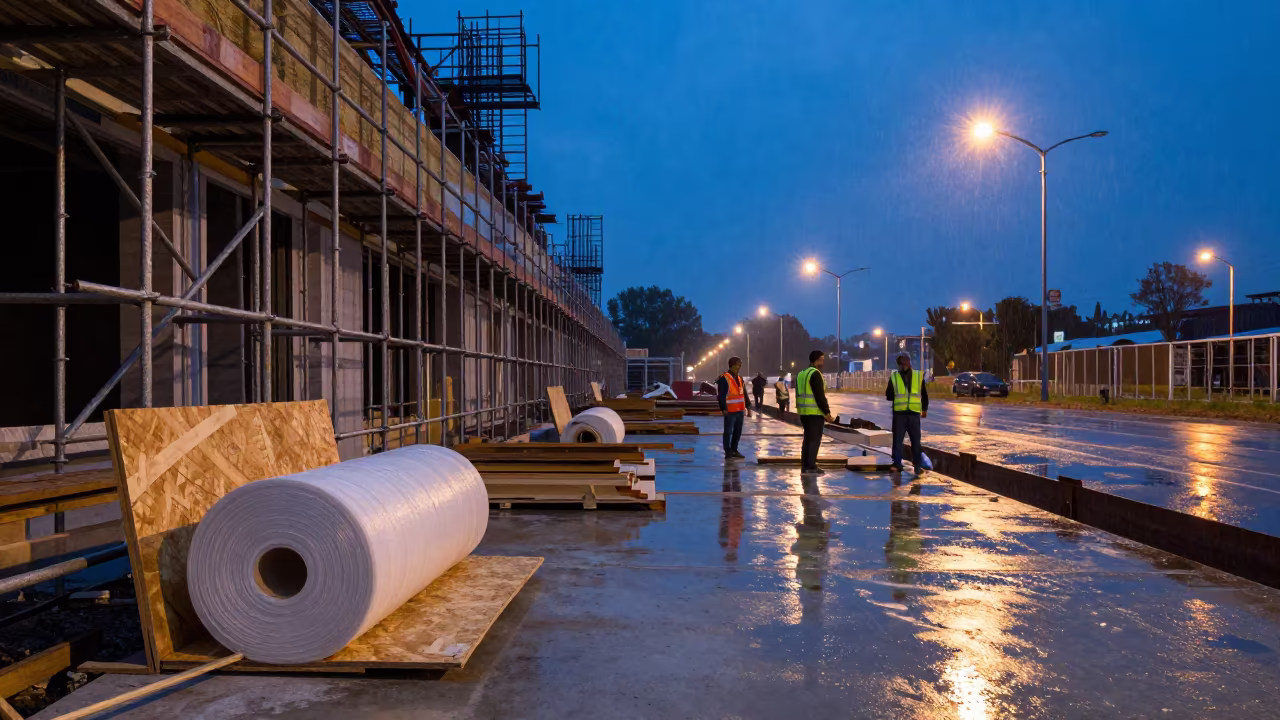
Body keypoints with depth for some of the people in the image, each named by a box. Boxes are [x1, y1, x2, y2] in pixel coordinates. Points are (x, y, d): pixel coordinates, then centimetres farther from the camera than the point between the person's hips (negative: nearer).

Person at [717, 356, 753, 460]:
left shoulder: (740, 379, 15)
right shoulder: (724, 379, -11)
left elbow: (745, 394, 19)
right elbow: (721, 396, -16)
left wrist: (748, 407, 14)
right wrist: (724, 408, -21)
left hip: (740, 410, 8)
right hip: (730, 411, -8)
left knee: (738, 432, 13)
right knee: (728, 432, -3)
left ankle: (734, 450, 23)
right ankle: (728, 453, 1)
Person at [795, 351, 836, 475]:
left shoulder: (802, 374, 16)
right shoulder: (815, 374, -13)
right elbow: (820, 396, -18)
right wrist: (827, 412, -14)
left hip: (804, 411, 9)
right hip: (815, 412, -9)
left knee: (808, 438, 14)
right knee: (815, 439, -4)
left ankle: (804, 466, 15)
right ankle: (811, 467, -5)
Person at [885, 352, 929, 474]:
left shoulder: (919, 376, 7)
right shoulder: (894, 377, 5)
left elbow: (924, 394, 15)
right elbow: (888, 395, 6)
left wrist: (925, 409, 14)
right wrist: (897, 396, -12)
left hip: (914, 414, 0)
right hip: (899, 413, 0)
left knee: (916, 441, 3)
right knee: (897, 440, 2)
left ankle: (918, 466, 8)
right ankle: (897, 464, 10)